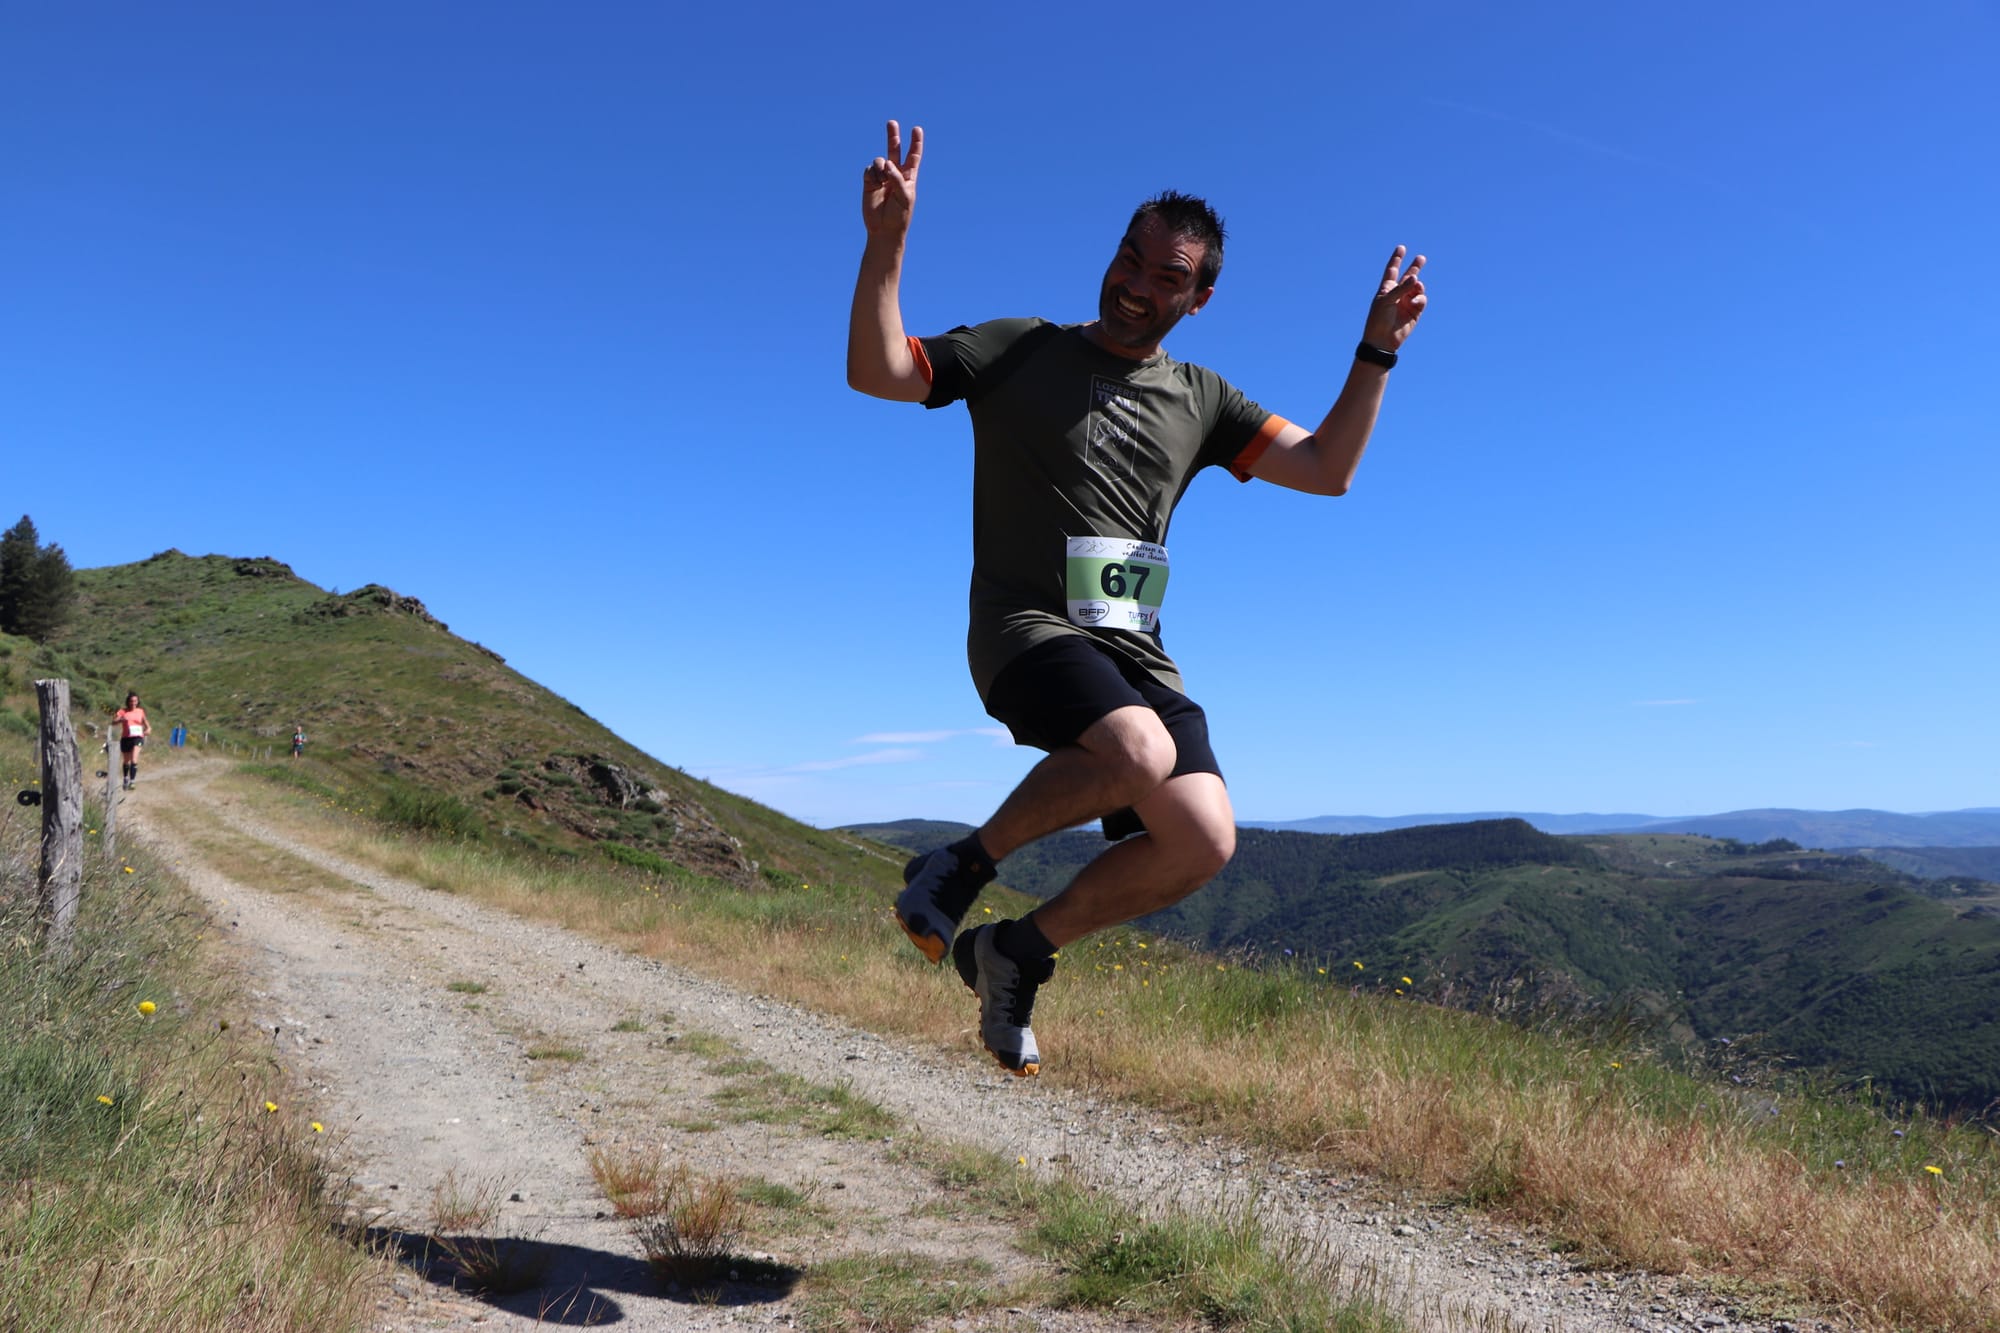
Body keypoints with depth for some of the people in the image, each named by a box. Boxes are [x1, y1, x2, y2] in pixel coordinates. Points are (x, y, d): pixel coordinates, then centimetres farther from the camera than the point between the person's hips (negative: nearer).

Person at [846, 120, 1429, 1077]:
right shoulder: (1021, 352, 5)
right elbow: (875, 372, -4)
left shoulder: (1200, 399, 16)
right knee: (1140, 752, -35)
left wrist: (1376, 351, 2)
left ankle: (1019, 951, 7)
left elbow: (1326, 470, 10)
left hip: (1136, 653, 5)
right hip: (1028, 630, -5)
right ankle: (962, 865, -10)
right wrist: (887, 241, -17)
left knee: (1201, 843, -14)